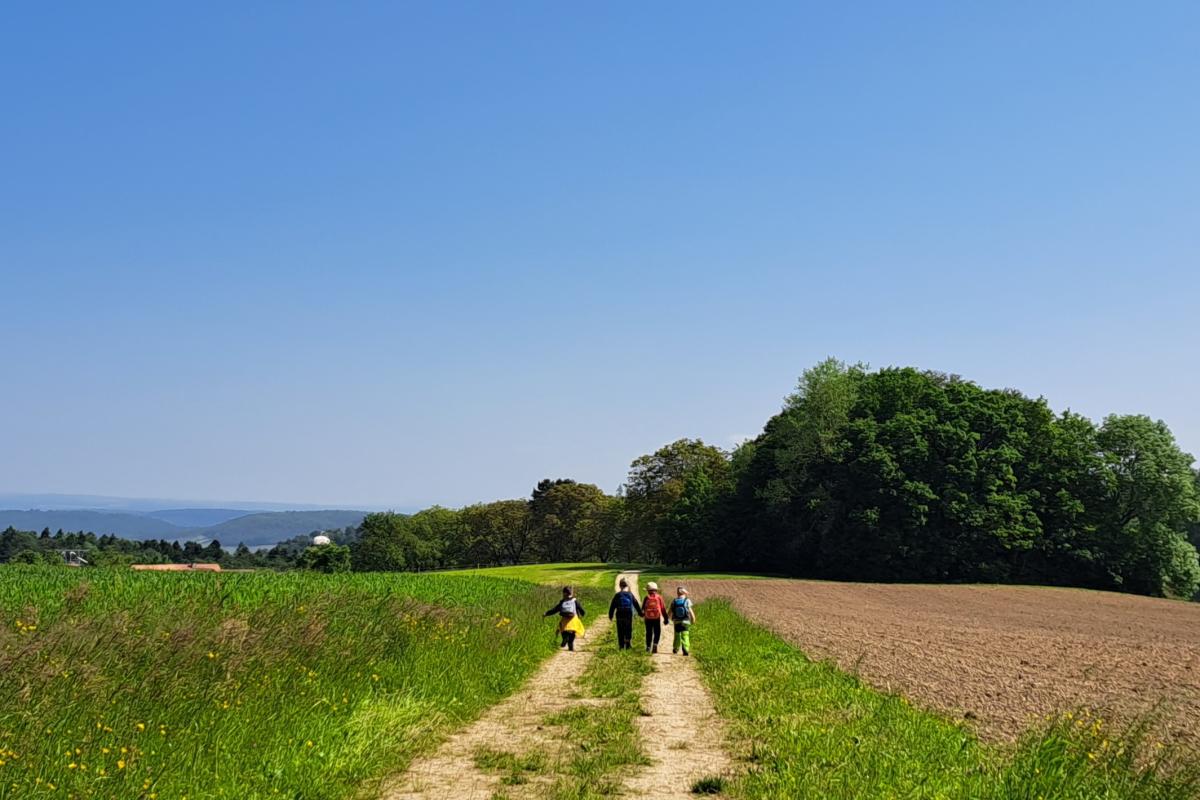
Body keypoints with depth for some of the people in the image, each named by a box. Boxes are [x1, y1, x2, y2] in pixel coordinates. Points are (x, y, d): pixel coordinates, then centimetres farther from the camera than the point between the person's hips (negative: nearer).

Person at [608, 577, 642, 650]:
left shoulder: (617, 595, -3)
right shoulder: (630, 595, 2)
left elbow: (612, 606, -2)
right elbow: (636, 604, 9)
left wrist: (610, 616, 6)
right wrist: (640, 613, 19)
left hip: (619, 616, -1)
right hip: (629, 616, 1)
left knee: (620, 632, 5)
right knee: (628, 630, 9)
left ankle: (621, 646, 3)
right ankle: (628, 644, -1)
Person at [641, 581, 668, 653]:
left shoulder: (647, 598, -4)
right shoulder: (659, 597, -4)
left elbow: (643, 608, 4)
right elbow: (663, 609, -1)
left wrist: (642, 614, 27)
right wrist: (666, 619, 6)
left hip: (648, 618, 1)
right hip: (657, 618, -1)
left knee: (649, 633, 11)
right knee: (657, 633, 8)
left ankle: (648, 647, 12)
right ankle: (655, 644, -13)